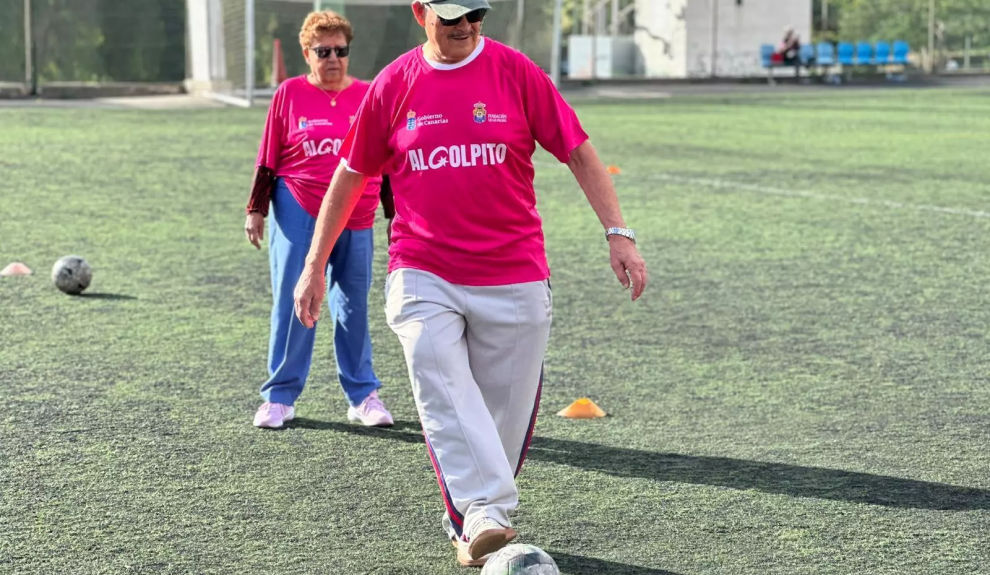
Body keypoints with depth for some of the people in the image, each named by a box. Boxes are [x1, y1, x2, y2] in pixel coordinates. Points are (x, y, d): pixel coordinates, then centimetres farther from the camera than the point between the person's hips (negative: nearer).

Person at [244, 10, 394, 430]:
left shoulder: (368, 96, 5)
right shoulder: (290, 94, 1)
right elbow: (267, 158, 4)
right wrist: (256, 210, 2)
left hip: (356, 221, 2)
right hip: (299, 214, -2)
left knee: (353, 309, 7)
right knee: (293, 305, -1)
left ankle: (363, 395, 17)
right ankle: (280, 397, 9)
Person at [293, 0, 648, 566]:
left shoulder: (516, 72, 1)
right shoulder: (393, 85, 4)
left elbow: (579, 152, 1)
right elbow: (350, 176, 12)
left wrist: (618, 232, -9)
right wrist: (315, 264, 11)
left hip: (515, 279, 0)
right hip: (422, 277, 0)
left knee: (507, 407, 3)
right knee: (441, 389, -20)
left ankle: (468, 521, 21)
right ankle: (483, 515, -25)